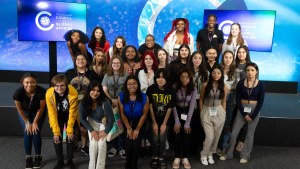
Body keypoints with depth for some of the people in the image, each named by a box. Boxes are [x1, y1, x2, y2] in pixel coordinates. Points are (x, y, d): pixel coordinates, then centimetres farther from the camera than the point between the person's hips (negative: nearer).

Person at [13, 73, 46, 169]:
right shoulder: (18, 92, -32)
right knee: (27, 133, -8)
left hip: (38, 113, -1)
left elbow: (41, 108, -19)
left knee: (36, 133, -8)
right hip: (24, 113, 1)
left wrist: (35, 122, -13)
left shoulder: (41, 91, -35)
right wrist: (27, 123, -11)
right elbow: (19, 109, -15)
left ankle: (38, 157, 12)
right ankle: (28, 158, 10)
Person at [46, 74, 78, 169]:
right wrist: (56, 131, -20)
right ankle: (60, 161, 15)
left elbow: (72, 114, -22)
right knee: (56, 138, -3)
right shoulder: (49, 94, -29)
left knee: (70, 137, -1)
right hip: (57, 116, 1)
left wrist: (70, 130, -18)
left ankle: (70, 161, 18)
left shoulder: (73, 93, -33)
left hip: (70, 115, -1)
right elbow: (52, 114, -21)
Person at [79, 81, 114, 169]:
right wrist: (92, 130, -13)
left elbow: (111, 119, -23)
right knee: (93, 143, -15)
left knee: (101, 143, -19)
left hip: (104, 122, -2)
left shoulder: (105, 102, -34)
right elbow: (83, 119, -8)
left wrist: (106, 131, -18)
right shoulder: (83, 103, -24)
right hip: (92, 122, 2)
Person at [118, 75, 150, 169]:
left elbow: (144, 114, -10)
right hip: (127, 122, 1)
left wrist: (137, 129, -9)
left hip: (139, 122, 0)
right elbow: (122, 114, -8)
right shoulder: (121, 96, -14)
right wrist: (129, 128, -8)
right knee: (128, 143, -14)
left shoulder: (144, 97, -16)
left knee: (136, 143, -14)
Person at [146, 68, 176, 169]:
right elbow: (150, 107, -11)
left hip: (165, 120, 1)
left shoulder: (171, 91, -13)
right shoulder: (151, 89, -15)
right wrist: (154, 123, -10)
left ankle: (161, 158, 26)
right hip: (154, 119, -1)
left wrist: (164, 123, -7)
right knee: (155, 139, 1)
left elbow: (170, 108, -8)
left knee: (163, 140, 6)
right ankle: (154, 157, 24)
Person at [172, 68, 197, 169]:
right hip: (177, 112, -1)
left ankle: (185, 158, 14)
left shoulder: (193, 89, -10)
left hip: (188, 113, 1)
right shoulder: (175, 88, -12)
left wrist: (187, 123, -15)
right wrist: (177, 121, -15)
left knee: (187, 136, -2)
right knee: (177, 135, -5)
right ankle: (177, 157, 11)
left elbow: (192, 106, -12)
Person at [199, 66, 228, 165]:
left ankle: (210, 154, 29)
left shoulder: (224, 87, -1)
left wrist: (223, 114, 7)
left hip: (219, 113, 2)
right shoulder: (205, 85, -7)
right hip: (207, 112, -2)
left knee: (216, 136, 8)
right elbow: (201, 99, 2)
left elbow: (224, 101, 8)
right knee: (209, 137, -7)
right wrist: (201, 113, 3)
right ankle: (204, 155, 15)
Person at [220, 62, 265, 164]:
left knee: (250, 134, 8)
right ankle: (229, 154, 18)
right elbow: (237, 99, -4)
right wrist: (244, 114, -10)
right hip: (242, 110, 1)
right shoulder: (241, 83, -4)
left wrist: (252, 116, -10)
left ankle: (245, 156, 23)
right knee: (234, 133, 2)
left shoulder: (260, 85, -6)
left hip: (255, 110, -1)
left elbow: (261, 102, -6)